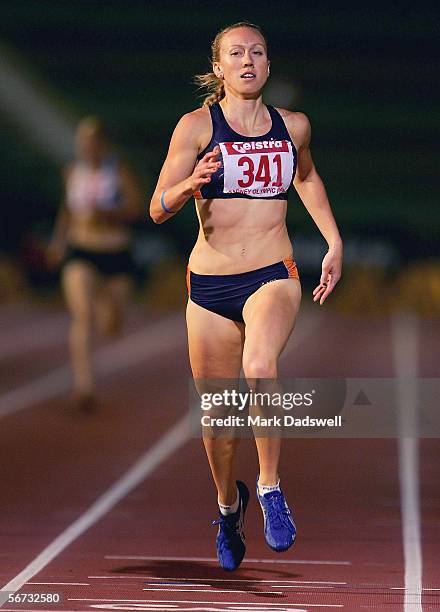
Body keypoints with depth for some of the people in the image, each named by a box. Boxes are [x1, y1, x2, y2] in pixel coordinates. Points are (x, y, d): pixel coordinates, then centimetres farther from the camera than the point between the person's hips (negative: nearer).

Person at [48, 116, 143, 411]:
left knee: (111, 327, 11)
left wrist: (107, 214, -28)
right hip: (80, 253, 0)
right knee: (83, 317, -22)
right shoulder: (73, 171, 3)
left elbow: (137, 208, -13)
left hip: (116, 254, 0)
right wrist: (59, 239, 12)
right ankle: (84, 387, -28)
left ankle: (103, 296, 51)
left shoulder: (121, 171, -7)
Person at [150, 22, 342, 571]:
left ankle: (270, 486, -16)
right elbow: (158, 210, -7)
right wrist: (191, 183, -27)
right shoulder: (197, 126, -4)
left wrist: (333, 243, 22)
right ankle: (228, 503, 36)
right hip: (209, 283, 0)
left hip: (273, 277, 0)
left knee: (259, 368, -32)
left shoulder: (293, 127, 5)